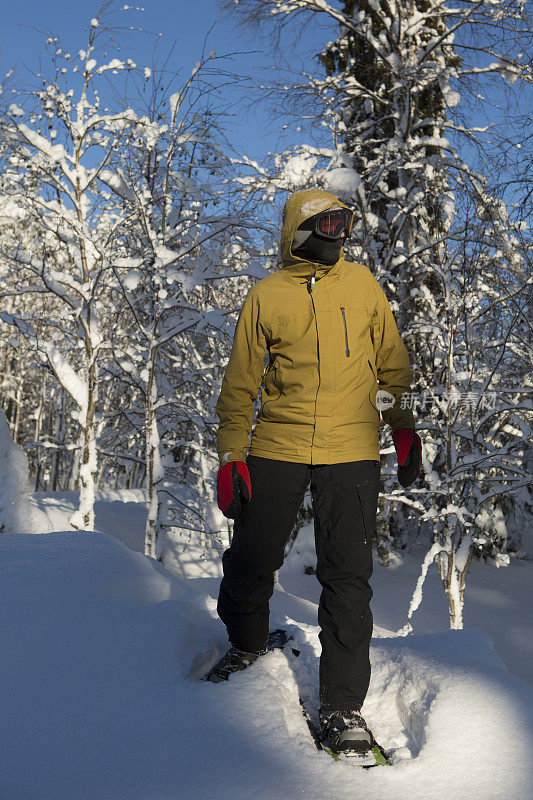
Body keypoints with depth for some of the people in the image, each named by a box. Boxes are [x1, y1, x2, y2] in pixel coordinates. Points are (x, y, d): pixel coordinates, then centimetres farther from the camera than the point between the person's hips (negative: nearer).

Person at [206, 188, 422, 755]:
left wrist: (403, 428, 12)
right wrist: (231, 456, 1)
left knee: (348, 577, -3)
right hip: (276, 448, 0)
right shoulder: (265, 297, 3)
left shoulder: (362, 284, 8)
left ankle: (342, 704, 9)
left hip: (351, 452, 0)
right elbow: (240, 383, 6)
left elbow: (391, 363, 16)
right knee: (251, 560, 9)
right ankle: (246, 644, 39)